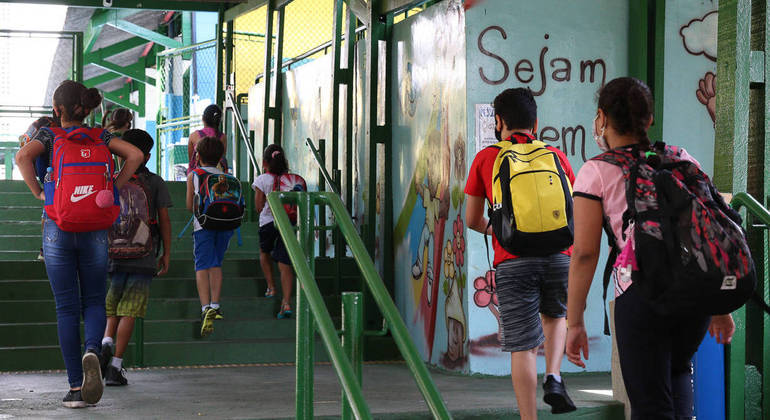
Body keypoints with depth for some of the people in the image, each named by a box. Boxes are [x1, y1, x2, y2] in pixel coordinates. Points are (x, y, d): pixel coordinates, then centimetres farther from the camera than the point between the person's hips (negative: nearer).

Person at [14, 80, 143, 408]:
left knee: (67, 308, 4)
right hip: (95, 230, 1)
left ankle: (75, 388, 0)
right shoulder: (99, 136, 7)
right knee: (94, 302, 12)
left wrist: (38, 192, -6)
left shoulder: (50, 135, 0)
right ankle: (92, 350, -21)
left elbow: (23, 156, -18)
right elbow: (135, 155, -4)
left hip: (58, 230, -1)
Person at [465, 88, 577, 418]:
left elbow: (472, 220, 17)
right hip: (559, 256, 2)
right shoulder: (556, 155, 15)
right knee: (555, 315, 29)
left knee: (522, 347, 1)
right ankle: (553, 378, 8)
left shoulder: (486, 159, 12)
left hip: (513, 261, -2)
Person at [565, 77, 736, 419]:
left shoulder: (596, 172, 2)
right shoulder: (681, 160, 14)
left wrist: (575, 322, 1)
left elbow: (584, 253, -3)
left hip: (642, 294, -4)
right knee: (677, 368, 32)